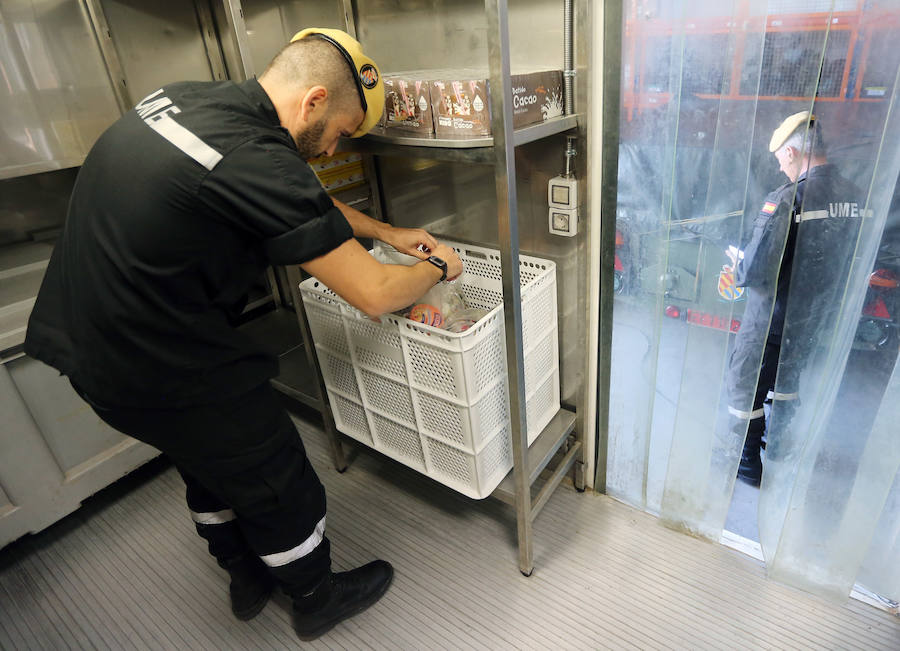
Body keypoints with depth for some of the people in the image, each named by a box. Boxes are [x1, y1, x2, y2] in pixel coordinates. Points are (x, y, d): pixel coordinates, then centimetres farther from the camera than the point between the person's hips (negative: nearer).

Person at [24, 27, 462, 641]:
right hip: (165, 369, -9)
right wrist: (439, 267, -1)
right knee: (277, 486, 12)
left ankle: (248, 576, 51)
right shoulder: (256, 161, -26)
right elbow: (376, 294, -21)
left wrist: (389, 232, 16)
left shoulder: (184, 98, 5)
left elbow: (306, 203, 15)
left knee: (211, 462, 27)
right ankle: (316, 599, 39)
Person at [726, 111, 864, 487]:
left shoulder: (786, 199, -26)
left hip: (771, 320, -7)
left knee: (746, 385, 13)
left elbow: (755, 271, -29)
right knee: (787, 376, 28)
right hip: (815, 317, 7)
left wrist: (737, 261, -7)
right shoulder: (855, 198, -4)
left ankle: (747, 462, 27)